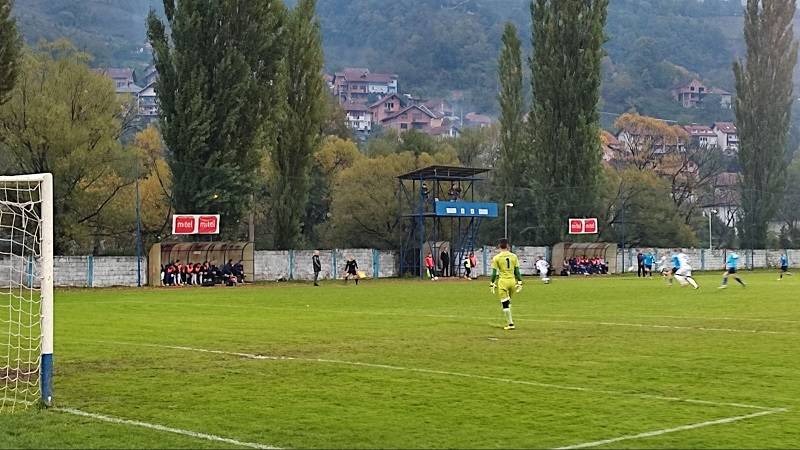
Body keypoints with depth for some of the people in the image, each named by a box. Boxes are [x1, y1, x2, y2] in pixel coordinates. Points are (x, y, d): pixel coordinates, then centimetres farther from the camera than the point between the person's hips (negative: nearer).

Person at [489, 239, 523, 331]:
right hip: (512, 281, 4)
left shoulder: (496, 258, -4)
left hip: (503, 281, -4)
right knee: (508, 302, 22)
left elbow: (494, 273, -5)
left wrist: (492, 284, 1)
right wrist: (519, 282, 9)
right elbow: (517, 271, 4)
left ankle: (510, 324, -4)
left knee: (505, 303, -1)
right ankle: (509, 319, 23)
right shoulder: (513, 256, 4)